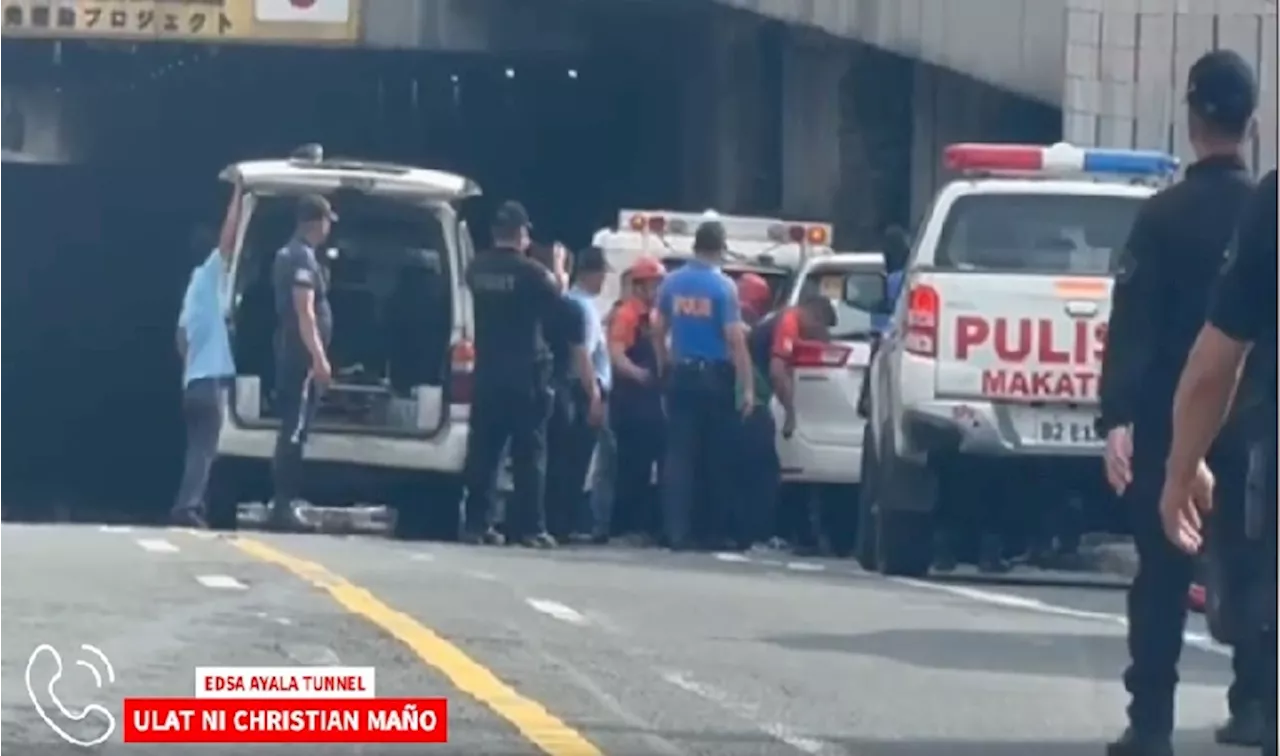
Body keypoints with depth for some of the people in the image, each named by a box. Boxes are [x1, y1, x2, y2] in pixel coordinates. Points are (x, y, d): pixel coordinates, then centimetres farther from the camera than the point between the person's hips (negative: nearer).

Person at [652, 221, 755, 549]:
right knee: (717, 457, 7)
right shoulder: (723, 286, -10)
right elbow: (735, 340, -13)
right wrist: (747, 387, -11)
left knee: (679, 454, 1)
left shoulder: (672, 283, 4)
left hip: (680, 375, 3)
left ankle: (676, 532, -6)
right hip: (715, 377, -3)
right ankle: (717, 531, 12)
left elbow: (658, 330, 11)